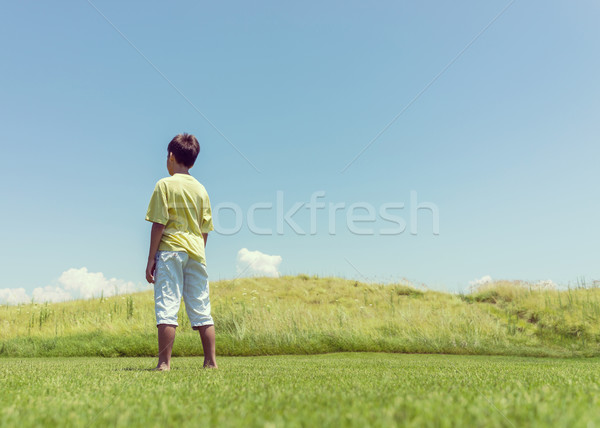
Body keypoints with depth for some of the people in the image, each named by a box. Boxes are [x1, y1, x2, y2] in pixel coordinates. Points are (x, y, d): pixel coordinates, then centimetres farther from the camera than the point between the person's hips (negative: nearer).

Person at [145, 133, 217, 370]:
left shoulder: (165, 185, -1)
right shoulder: (201, 189, 12)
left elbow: (159, 224, -7)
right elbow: (205, 229, 11)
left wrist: (151, 259, -4)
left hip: (170, 250, -4)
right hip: (196, 252, 5)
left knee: (167, 307, -3)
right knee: (202, 310, 7)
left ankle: (164, 363, -3)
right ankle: (211, 361, 10)